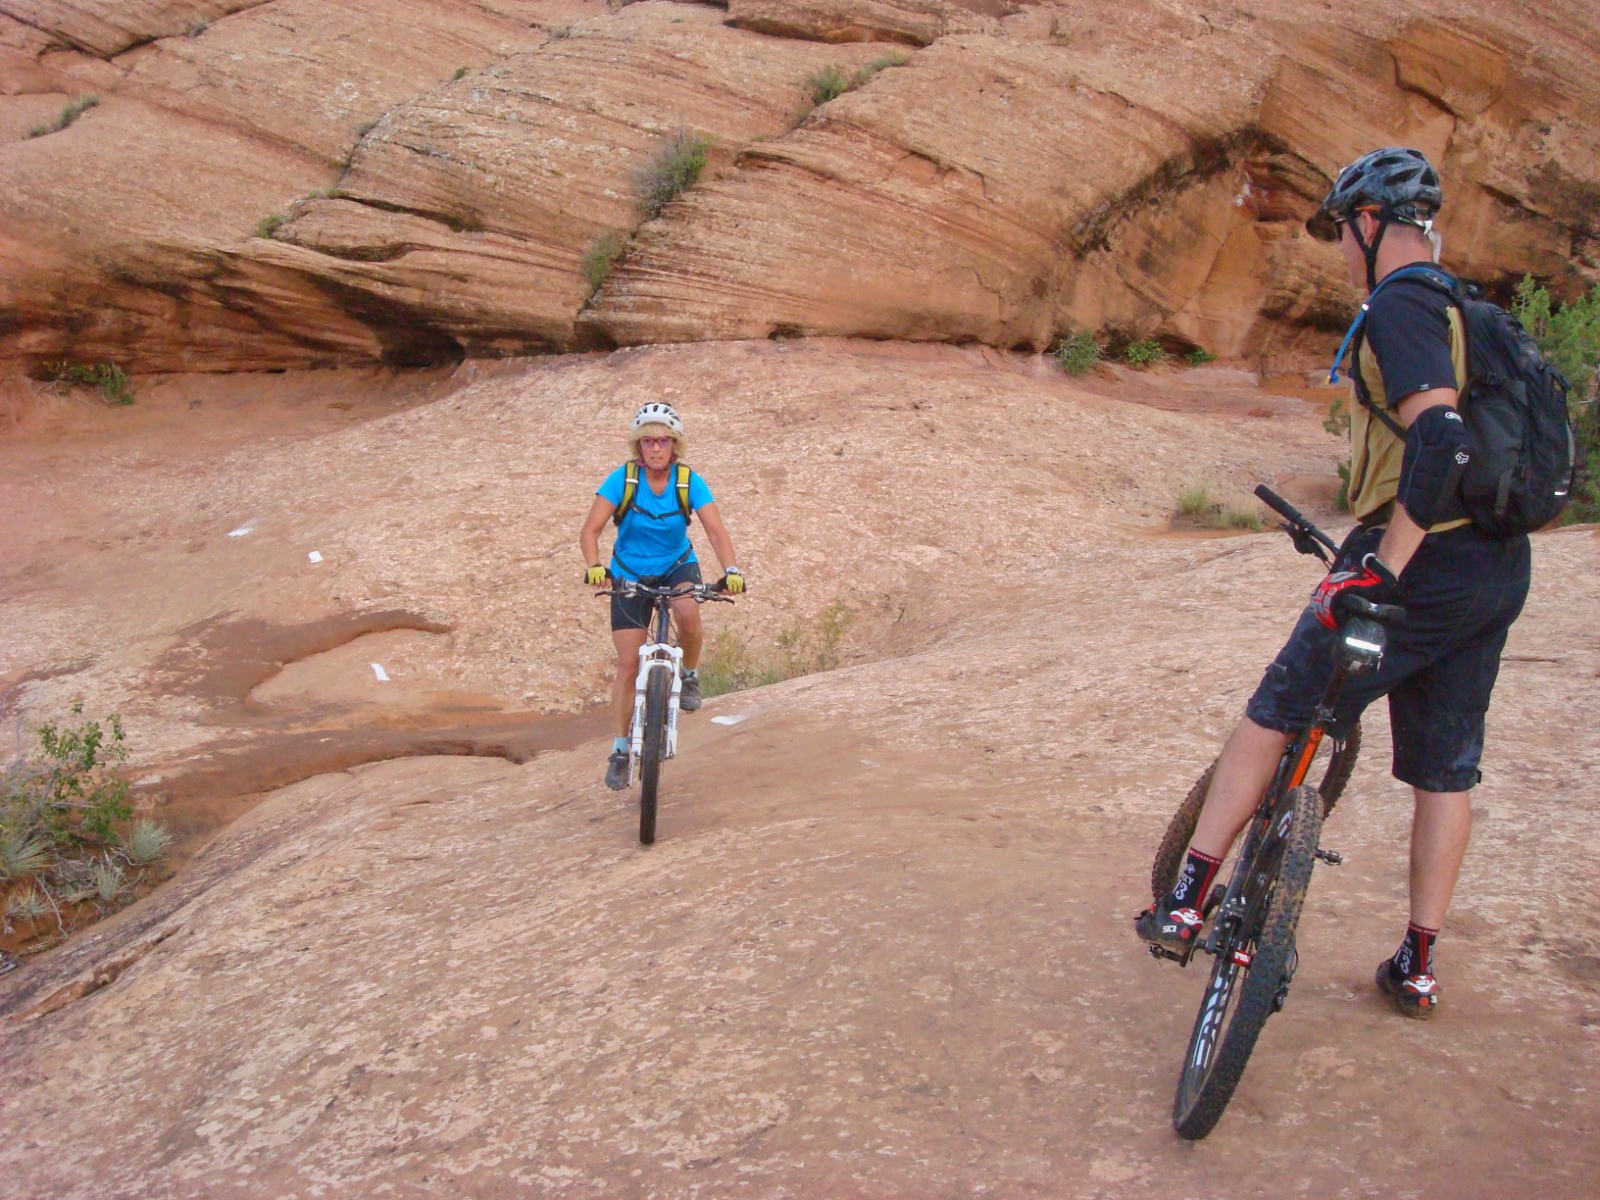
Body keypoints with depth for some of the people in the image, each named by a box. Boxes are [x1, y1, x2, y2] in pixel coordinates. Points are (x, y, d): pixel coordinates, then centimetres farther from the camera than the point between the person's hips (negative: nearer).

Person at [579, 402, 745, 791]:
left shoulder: (689, 481, -16)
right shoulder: (623, 479, -18)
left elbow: (716, 529, -24)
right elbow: (590, 530, -24)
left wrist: (731, 569, -41)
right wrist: (594, 566, -43)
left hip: (678, 566, 0)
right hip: (629, 574, 0)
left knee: (688, 615, -34)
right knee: (628, 665, -4)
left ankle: (689, 675, -3)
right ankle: (620, 749, 11)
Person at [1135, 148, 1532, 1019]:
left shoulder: (1398, 305, -11)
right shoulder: (1472, 313, 18)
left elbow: (1438, 443, -25)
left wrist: (1380, 569, -25)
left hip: (1423, 571, -8)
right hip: (1501, 570, 9)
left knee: (1275, 715, 3)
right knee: (1446, 768, 13)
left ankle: (1188, 902, 6)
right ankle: (1417, 966, 22)